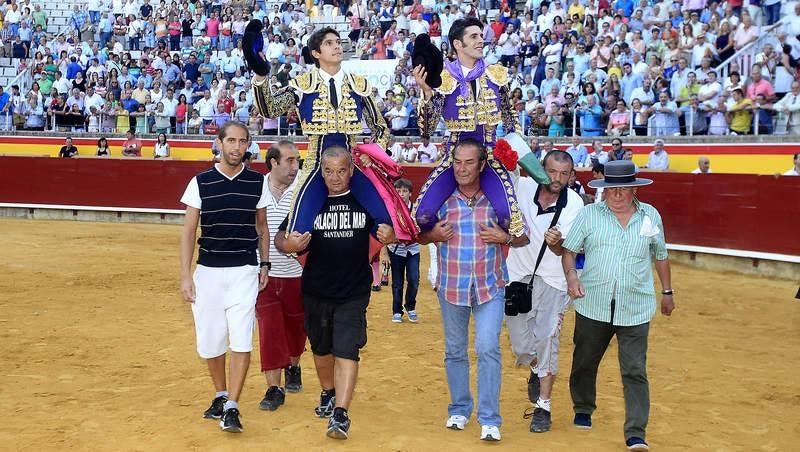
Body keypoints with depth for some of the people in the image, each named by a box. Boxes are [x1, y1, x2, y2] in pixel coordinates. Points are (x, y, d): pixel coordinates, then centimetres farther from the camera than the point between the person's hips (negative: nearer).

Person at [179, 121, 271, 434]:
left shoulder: (257, 182, 2)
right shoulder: (201, 182, -1)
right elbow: (189, 231, 0)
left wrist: (264, 264, 8)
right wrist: (185, 275, -5)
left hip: (244, 272, 0)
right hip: (208, 271, 1)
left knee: (241, 340, -9)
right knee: (209, 340, 7)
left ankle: (231, 408, -3)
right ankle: (220, 396, 28)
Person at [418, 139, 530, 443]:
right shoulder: (441, 199, 0)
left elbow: (523, 238, 7)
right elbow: (421, 237, 12)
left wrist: (505, 237, -13)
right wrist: (433, 235, -10)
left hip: (490, 286, -2)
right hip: (451, 286, 2)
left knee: (488, 349, -10)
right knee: (454, 351, 13)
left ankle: (489, 420, -2)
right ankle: (459, 409, 29)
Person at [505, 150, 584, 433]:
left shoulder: (574, 204, -14)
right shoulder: (523, 187, -9)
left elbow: (563, 250, -20)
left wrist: (557, 243, -44)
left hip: (552, 280, -2)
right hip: (518, 275, 2)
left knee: (547, 341, -5)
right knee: (520, 345, 8)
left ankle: (543, 407, 7)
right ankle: (536, 371, 43)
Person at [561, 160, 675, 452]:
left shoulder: (650, 216, 5)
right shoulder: (589, 214, 0)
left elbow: (661, 255, 17)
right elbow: (568, 250, 1)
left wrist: (667, 291, 21)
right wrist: (571, 276, -17)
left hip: (635, 310, 0)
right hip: (593, 306, 1)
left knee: (635, 371, -5)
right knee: (584, 362, 16)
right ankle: (583, 410, 41)